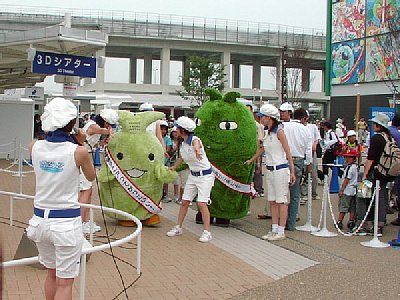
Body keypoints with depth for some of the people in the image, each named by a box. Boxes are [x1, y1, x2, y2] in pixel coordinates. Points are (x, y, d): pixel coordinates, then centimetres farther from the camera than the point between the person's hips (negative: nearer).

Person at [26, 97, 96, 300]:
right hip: (66, 222, -5)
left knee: (52, 273, 24)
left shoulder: (35, 147, -4)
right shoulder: (78, 151, -15)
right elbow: (91, 176, 5)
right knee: (64, 283, 5)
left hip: (40, 220, 5)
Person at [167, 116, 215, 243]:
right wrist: (173, 168, 31)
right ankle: (178, 228, 22)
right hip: (193, 175, 8)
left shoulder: (195, 140, -22)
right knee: (184, 202, 9)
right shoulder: (182, 144, 1)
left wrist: (197, 151, -72)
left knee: (202, 203, -12)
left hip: (205, 175, -7)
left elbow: (196, 145, -49)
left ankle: (207, 232, -4)